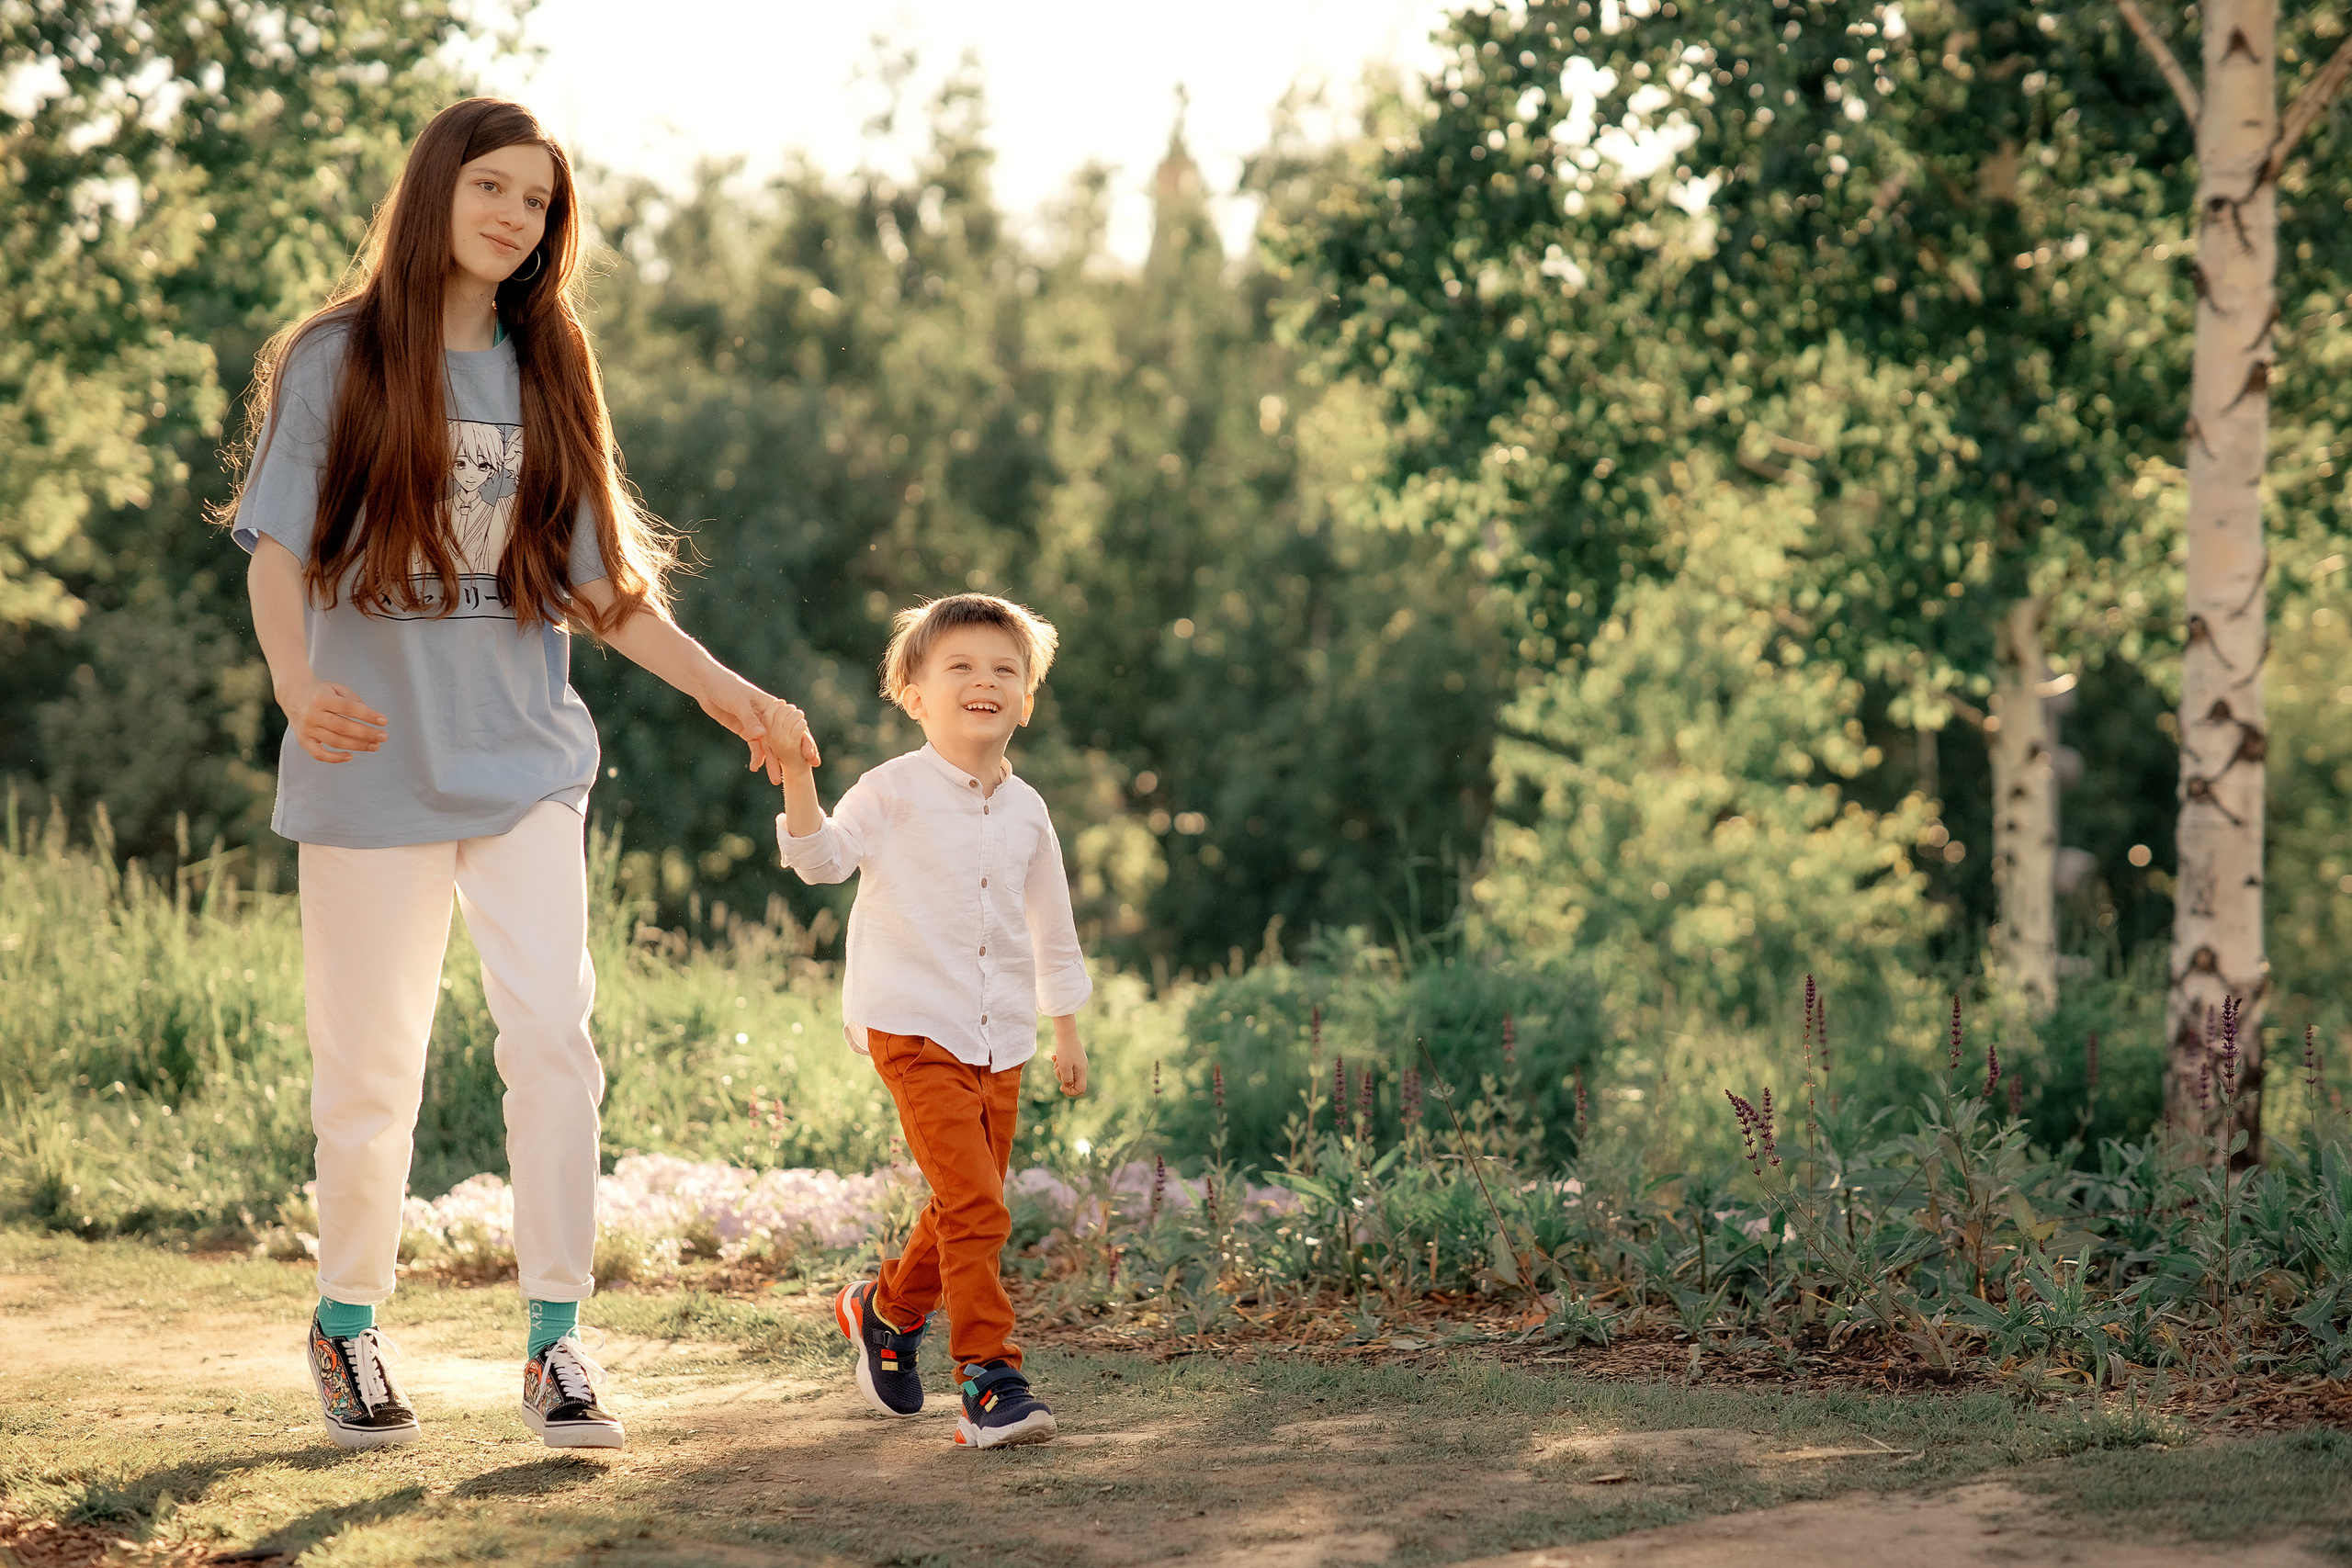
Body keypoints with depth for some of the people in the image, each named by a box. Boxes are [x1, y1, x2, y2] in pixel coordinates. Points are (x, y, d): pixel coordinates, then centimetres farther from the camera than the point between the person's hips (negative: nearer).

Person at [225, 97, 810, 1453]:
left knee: (553, 1032, -11)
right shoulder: (336, 363, 2)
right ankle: (349, 1327, 23)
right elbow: (279, 548, -5)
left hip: (524, 756, 2)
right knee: (373, 1065, 3)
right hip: (375, 764, -2)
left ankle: (558, 1340, -4)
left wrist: (718, 685, 3)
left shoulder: (549, 375, 12)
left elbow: (601, 583, 14)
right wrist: (296, 683, -24)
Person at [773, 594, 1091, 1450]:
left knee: (969, 1209, 13)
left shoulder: (1026, 809, 10)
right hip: (913, 1026, -6)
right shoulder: (896, 790, -4)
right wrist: (797, 774, -27)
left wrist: (1067, 1027, 24)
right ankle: (990, 1381, -14)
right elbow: (824, 858, -13)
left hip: (1000, 1040, 6)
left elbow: (1050, 924, 20)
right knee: (975, 1205, -16)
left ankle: (887, 1309, 39)